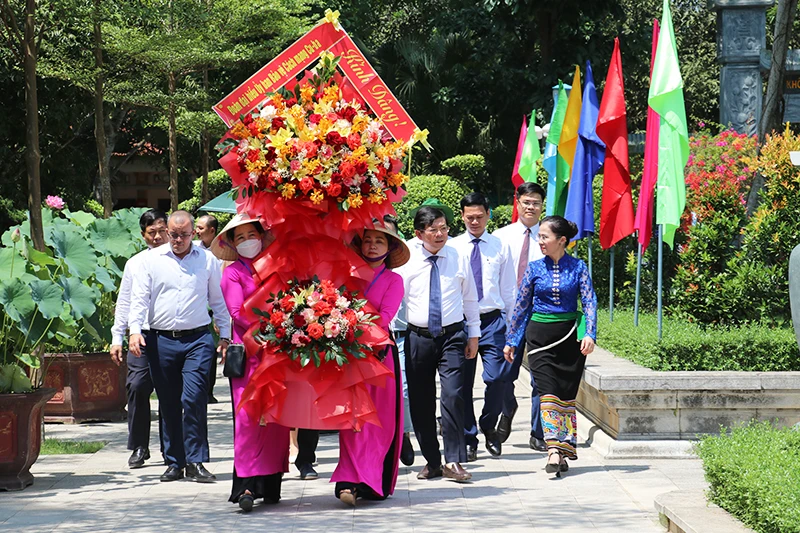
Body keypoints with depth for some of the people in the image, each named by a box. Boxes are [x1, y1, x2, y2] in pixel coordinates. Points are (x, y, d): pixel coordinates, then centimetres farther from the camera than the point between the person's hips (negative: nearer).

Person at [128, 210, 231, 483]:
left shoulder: (207, 260, 9)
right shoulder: (152, 259, 8)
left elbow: (219, 300, 14)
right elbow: (139, 297, 5)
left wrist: (225, 336, 10)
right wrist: (135, 330, -8)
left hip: (197, 340, -1)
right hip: (161, 340, 1)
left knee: (194, 398, -14)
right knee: (168, 404, 6)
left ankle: (195, 461, -8)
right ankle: (174, 463, 15)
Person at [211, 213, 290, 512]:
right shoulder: (233, 272, 4)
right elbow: (238, 311, -6)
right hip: (248, 351, -4)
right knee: (248, 415, -12)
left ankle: (270, 485, 7)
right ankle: (245, 485, -14)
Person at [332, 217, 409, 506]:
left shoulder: (393, 280, 7)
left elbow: (385, 317, -5)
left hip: (379, 350, -1)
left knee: (380, 417, -2)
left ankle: (374, 482, 1)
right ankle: (353, 482, -10)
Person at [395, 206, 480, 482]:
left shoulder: (459, 259, 4)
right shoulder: (406, 262, 0)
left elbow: (470, 299, 12)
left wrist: (473, 334, 10)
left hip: (452, 336, -1)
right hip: (418, 337, 1)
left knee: (453, 395, -14)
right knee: (420, 402, 5)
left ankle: (453, 461, -10)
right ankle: (431, 462, 17)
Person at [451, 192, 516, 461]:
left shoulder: (501, 247, 8)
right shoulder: (452, 248, 5)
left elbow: (509, 289, 11)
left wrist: (511, 324, 7)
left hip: (493, 320, 0)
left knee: (497, 378, -10)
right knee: (462, 383, 2)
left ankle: (488, 426, 15)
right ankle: (469, 439, 13)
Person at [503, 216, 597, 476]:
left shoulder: (578, 267, 0)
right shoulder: (535, 268, 3)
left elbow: (590, 302, -5)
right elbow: (521, 306, 10)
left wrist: (589, 334, -20)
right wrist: (511, 340, 12)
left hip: (570, 336, 0)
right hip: (539, 335, 0)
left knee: (567, 394, 4)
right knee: (548, 393, -11)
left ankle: (564, 448, 13)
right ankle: (554, 450, -18)